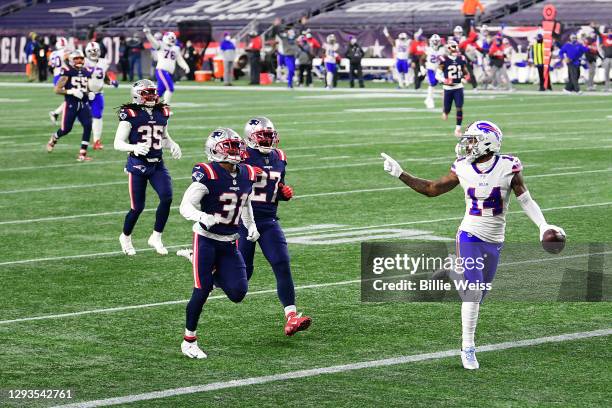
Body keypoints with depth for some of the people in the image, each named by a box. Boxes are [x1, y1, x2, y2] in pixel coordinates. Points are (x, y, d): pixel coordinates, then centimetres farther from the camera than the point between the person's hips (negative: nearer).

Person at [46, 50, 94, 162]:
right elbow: (57, 90, -10)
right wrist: (71, 91, -22)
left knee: (88, 126, -13)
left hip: (84, 104, 4)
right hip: (70, 104, -4)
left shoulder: (86, 73, 10)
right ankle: (53, 139, 39)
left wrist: (90, 94, 1)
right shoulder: (68, 72, -8)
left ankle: (82, 154, -7)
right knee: (66, 129, 3)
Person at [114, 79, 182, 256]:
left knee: (166, 198, -14)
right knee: (137, 207, -1)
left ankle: (156, 238, 3)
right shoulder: (130, 115, -10)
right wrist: (134, 148, -29)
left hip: (157, 164, 5)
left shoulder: (162, 113, 7)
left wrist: (173, 145, 3)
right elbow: (118, 143, -11)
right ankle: (125, 237, 28)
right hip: (138, 165, -5)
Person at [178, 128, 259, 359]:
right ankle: (189, 341, 9)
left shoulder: (247, 175, 2)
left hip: (229, 244, 5)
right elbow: (185, 206, -21)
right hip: (206, 240, -5)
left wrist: (251, 226, 9)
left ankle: (216, 274, 28)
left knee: (238, 293, -5)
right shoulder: (207, 174, -18)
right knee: (201, 291, -8)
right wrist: (202, 217, -40)